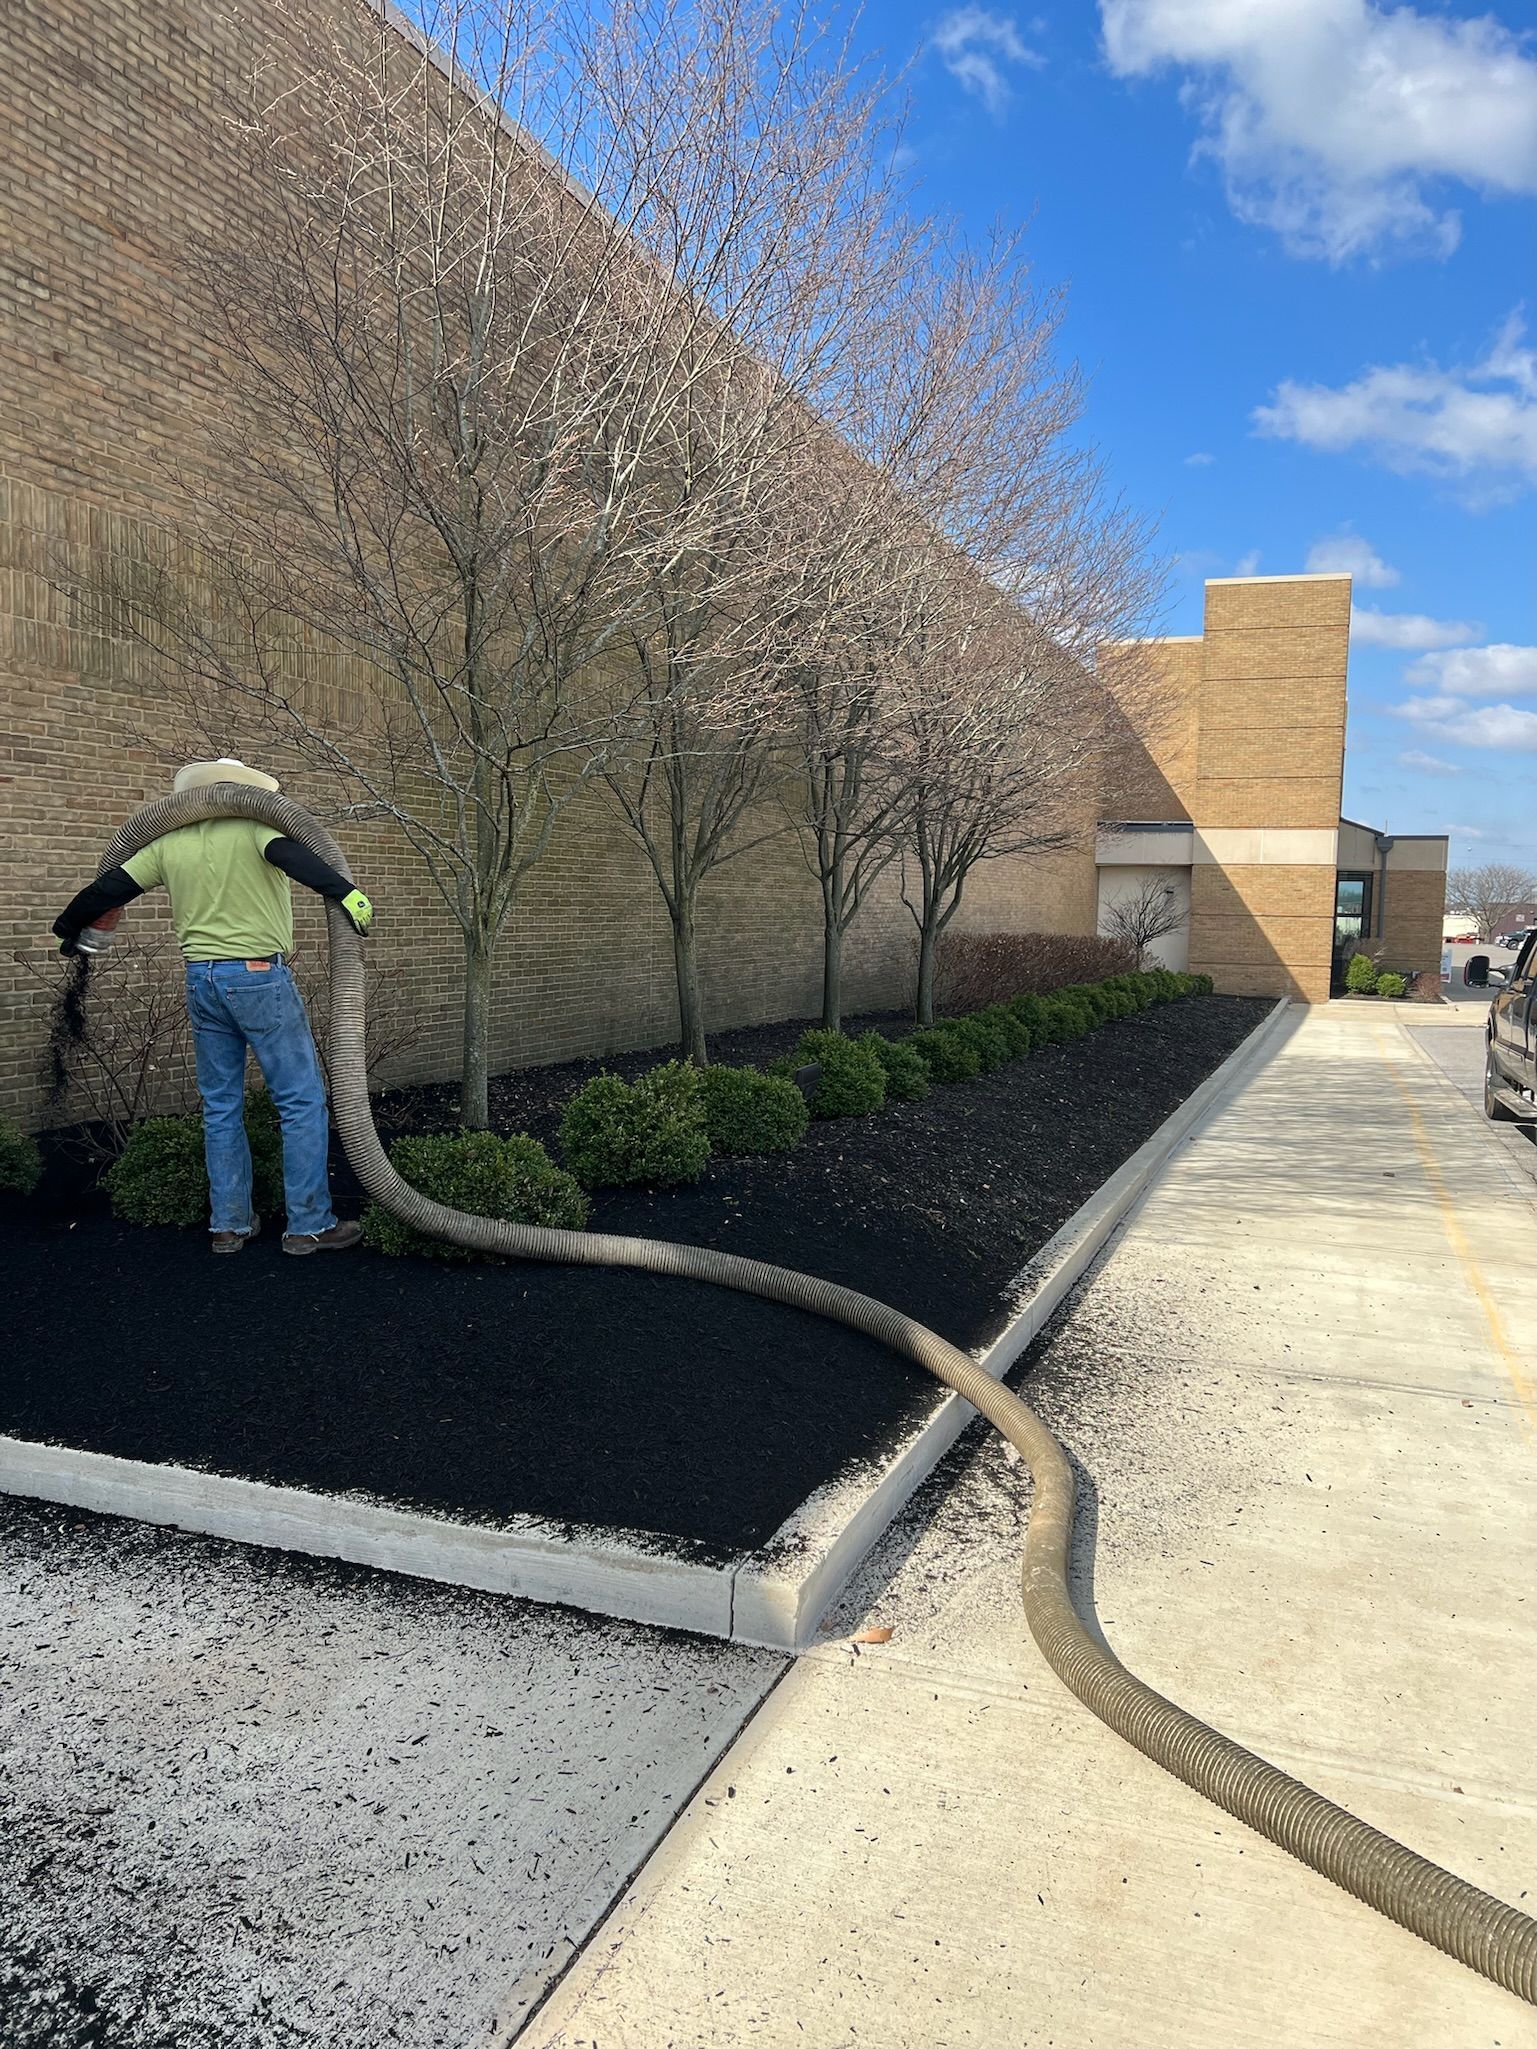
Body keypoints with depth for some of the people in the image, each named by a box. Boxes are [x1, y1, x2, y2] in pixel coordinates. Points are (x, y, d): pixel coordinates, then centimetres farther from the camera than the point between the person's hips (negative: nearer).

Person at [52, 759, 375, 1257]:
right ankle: (309, 1226, 0)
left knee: (221, 1107, 14)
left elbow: (111, 888, 14)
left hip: (201, 981, 6)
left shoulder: (168, 843, 9)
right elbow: (289, 855, -27)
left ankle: (228, 1224, 19)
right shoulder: (254, 825, -7)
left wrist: (70, 927, 29)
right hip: (258, 976, -6)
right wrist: (345, 893, -35)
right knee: (303, 1101, 0)